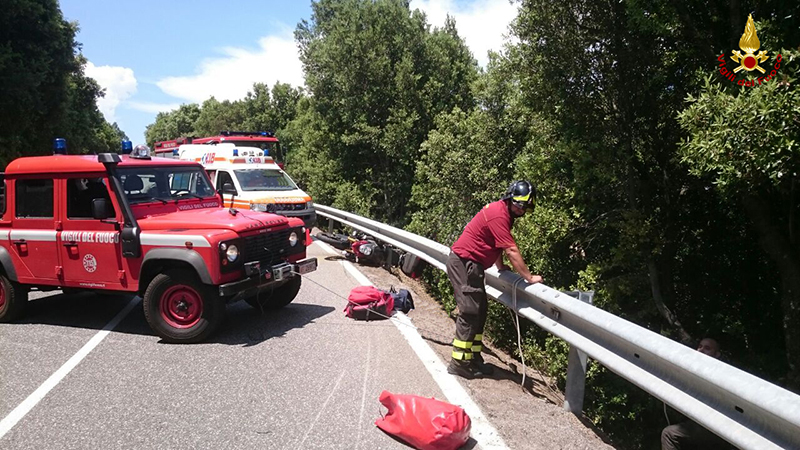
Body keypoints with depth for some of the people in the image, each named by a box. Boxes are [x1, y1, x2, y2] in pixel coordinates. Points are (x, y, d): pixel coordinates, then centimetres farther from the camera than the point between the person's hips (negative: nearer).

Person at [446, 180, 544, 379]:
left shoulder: (502, 211, 10)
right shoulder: (499, 215, -21)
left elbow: (495, 243, 21)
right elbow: (512, 251, -22)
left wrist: (500, 266, 19)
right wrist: (529, 277, -15)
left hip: (469, 264, 10)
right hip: (464, 263, -10)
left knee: (480, 310, 11)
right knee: (470, 312, -9)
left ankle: (473, 358, 18)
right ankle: (459, 363, -2)